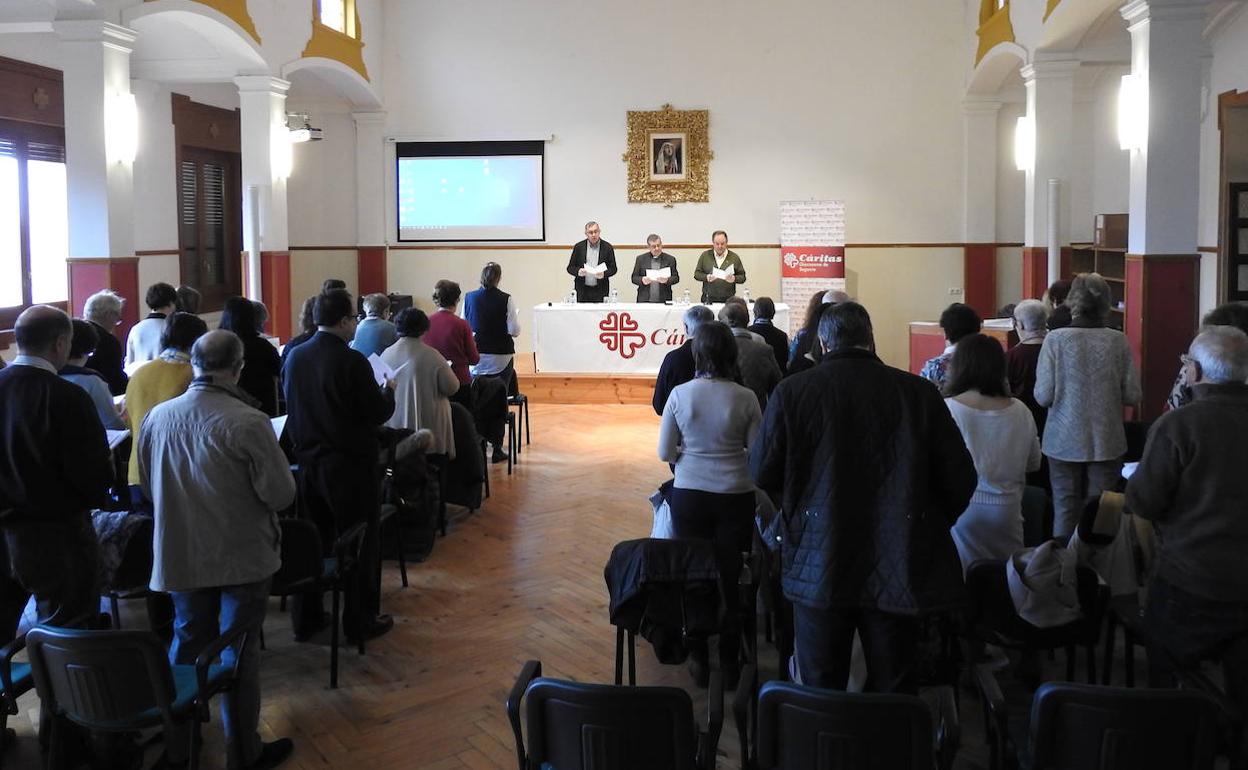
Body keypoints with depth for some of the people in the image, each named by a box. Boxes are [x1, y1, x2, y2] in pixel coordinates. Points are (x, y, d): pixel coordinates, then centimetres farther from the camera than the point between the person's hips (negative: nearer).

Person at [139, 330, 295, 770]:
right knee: (238, 651, 7)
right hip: (242, 555, -4)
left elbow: (148, 486, 8)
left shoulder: (158, 417, -6)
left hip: (180, 554, 5)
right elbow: (281, 494, -18)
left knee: (186, 643, 19)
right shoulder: (248, 423, -22)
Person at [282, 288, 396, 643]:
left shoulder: (295, 357, 0)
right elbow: (378, 413, -15)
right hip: (351, 464, -6)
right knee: (360, 544, 7)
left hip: (308, 460, 6)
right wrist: (388, 390, 4)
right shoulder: (352, 361, -20)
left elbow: (292, 408, 11)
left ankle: (305, 618, 24)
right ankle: (360, 621, 15)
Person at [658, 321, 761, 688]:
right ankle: (729, 663, 21)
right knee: (731, 578, 11)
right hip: (735, 496, 0)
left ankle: (698, 659, 23)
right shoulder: (745, 398, -10)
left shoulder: (680, 394, -8)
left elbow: (665, 452, -3)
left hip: (688, 495, 1)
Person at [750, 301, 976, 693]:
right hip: (898, 570, 1)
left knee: (821, 691, 12)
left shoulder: (791, 392, -8)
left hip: (819, 569, -1)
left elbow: (762, 473, -2)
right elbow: (960, 479, -1)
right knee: (894, 692, 12)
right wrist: (929, 524, 17)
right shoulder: (918, 392, -5)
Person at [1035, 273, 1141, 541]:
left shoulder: (1056, 339, -10)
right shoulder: (1119, 341, -6)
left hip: (1065, 442, -1)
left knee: (1065, 511, 8)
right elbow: (1132, 395, -2)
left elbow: (1043, 396, -10)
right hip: (1107, 443, 1)